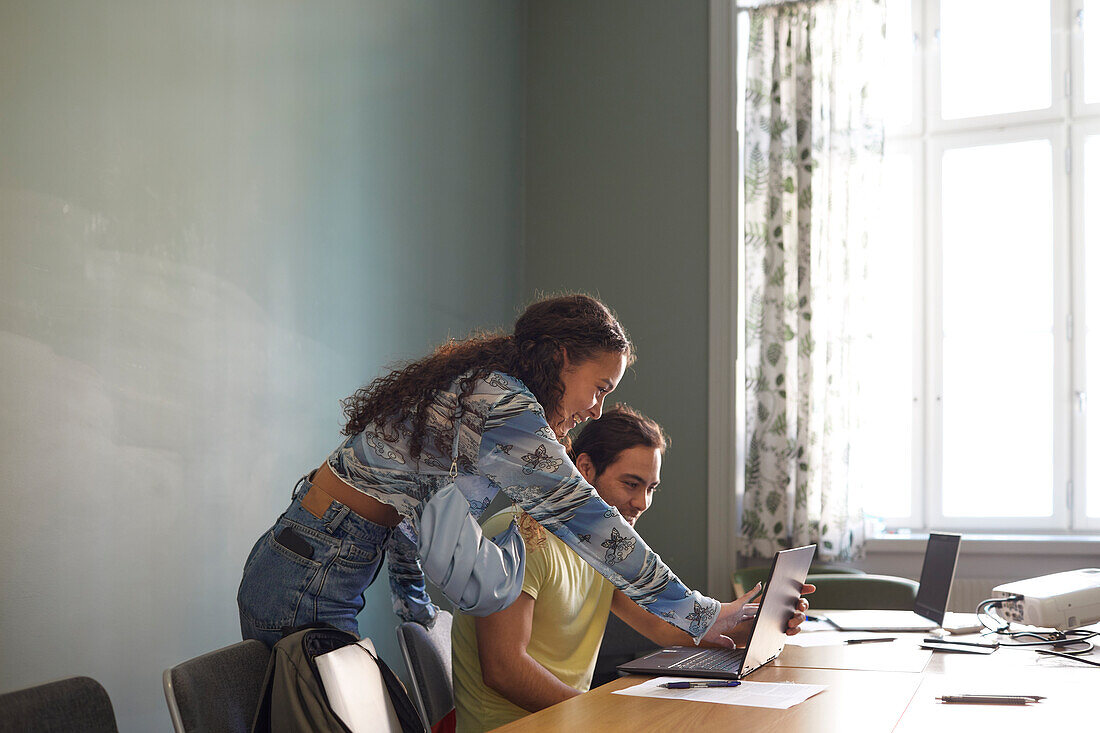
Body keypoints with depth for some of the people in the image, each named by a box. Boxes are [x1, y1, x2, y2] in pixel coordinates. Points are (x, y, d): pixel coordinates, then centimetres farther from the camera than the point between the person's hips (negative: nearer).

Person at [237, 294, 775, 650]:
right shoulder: (503, 405, -19)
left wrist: (416, 606, 21)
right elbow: (582, 518, -20)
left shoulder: (475, 384, 11)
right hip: (309, 584, -10)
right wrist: (701, 616, -15)